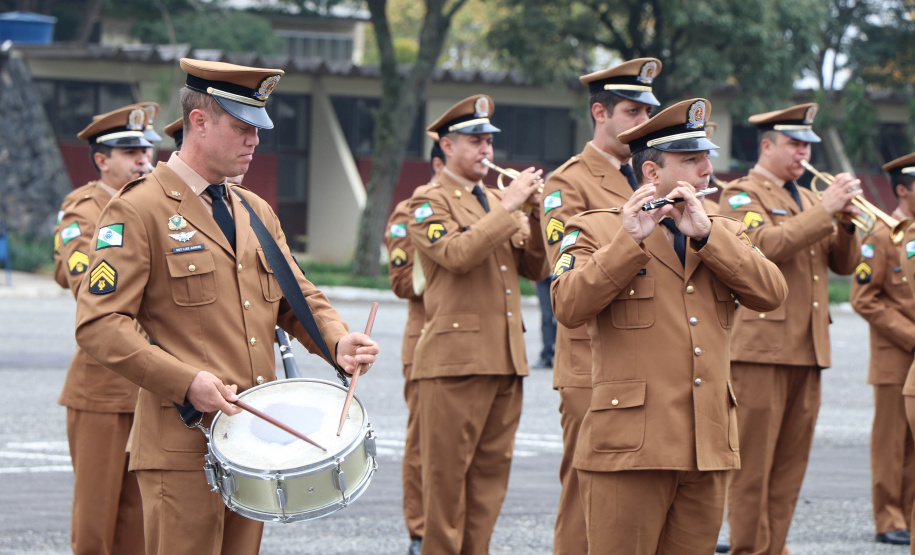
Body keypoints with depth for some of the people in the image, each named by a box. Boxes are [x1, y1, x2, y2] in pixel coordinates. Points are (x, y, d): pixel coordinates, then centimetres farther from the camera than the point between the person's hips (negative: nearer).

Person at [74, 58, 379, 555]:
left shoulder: (256, 212, 18)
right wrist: (186, 382, -21)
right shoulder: (138, 210, -6)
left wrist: (337, 340, -1)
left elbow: (297, 298, 22)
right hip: (183, 446, -7)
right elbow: (99, 323, -12)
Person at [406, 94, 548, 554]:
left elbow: (535, 269, 12)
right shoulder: (428, 201, -1)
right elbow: (456, 253, -20)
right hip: (456, 356, -7)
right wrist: (508, 206, -18)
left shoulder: (497, 201, 20)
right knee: (447, 472, -5)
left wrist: (536, 216, -4)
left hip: (505, 359, 7)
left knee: (491, 471, 7)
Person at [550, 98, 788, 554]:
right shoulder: (596, 230, 3)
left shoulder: (724, 234, 18)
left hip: (708, 448, 5)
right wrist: (629, 240, -19)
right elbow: (568, 307, -14)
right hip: (630, 447, -5)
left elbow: (772, 293, 0)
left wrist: (704, 234, -8)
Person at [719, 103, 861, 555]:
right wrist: (824, 210, -20)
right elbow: (765, 245, -20)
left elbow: (844, 264, 15)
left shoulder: (806, 199, 22)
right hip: (760, 345, -7)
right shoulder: (741, 195, -1)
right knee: (752, 459, -6)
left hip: (806, 349, 7)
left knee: (790, 463, 7)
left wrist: (846, 221, -4)